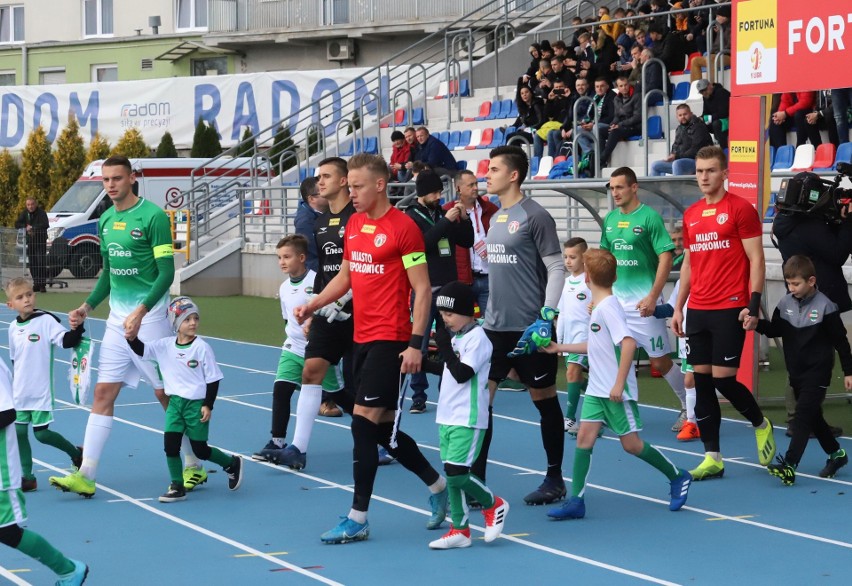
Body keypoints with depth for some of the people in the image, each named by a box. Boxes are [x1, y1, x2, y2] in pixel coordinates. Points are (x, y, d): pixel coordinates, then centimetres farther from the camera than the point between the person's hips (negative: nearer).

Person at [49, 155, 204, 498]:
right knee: (103, 393, 2)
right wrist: (87, 307, 10)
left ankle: (193, 467, 15)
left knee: (166, 393, 1)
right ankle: (85, 476, 2)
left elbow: (167, 272, -15)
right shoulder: (106, 220, 11)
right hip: (117, 318, 7)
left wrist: (141, 311, -25)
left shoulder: (153, 216, -11)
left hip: (148, 318, -7)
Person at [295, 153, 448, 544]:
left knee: (364, 421, -10)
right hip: (362, 338, 8)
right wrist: (312, 305, 6)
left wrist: (415, 343, -17)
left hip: (390, 341, -8)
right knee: (382, 428, 12)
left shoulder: (403, 227, -11)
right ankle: (437, 486, 30)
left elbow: (422, 289, -12)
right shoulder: (354, 223, 11)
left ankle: (358, 519, -3)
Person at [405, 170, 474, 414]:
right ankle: (418, 396, -1)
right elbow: (422, 243, -20)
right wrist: (445, 222, -22)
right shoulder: (411, 217, -3)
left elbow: (467, 242, 12)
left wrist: (464, 219, -3)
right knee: (420, 344, -4)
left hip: (448, 288, 5)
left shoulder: (443, 214, 12)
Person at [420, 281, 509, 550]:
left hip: (467, 420, -9)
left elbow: (462, 374, -21)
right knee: (451, 475, 7)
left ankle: (494, 505, 11)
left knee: (456, 473, -13)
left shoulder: (477, 338, -13)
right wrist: (421, 362, 17)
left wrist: (445, 347, -21)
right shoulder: (455, 337, 13)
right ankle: (459, 530, 13)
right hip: (447, 417, 9)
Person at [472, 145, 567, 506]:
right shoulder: (495, 216, 11)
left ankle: (555, 480, 17)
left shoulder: (534, 216, -11)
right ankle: (475, 480, 4)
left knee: (544, 400, 5)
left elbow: (556, 267, -12)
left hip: (529, 327, -7)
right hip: (495, 326, 7)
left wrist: (546, 317, -19)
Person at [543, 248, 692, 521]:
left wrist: (619, 384, -27)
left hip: (618, 393, -8)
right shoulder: (597, 307, 11)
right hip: (597, 390, 8)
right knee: (584, 437, -2)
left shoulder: (608, 307, -17)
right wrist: (559, 348, 26)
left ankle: (678, 477, 18)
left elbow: (628, 343, -27)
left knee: (631, 444, -1)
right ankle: (576, 501, -2)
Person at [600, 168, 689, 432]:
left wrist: (652, 297, -18)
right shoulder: (610, 219, 9)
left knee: (660, 361, 0)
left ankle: (689, 407, 17)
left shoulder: (649, 217, -10)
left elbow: (666, 258, -13)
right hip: (615, 300, 6)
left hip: (643, 303, -6)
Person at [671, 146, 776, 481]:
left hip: (729, 309, -6)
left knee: (723, 379, -8)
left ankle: (761, 425, 20)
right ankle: (712, 458, 8)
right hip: (698, 311, 6)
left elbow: (756, 259, -7)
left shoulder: (741, 209, -5)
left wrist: (754, 302, -15)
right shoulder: (691, 215, 13)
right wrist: (678, 307, 15)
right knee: (702, 381, 3)